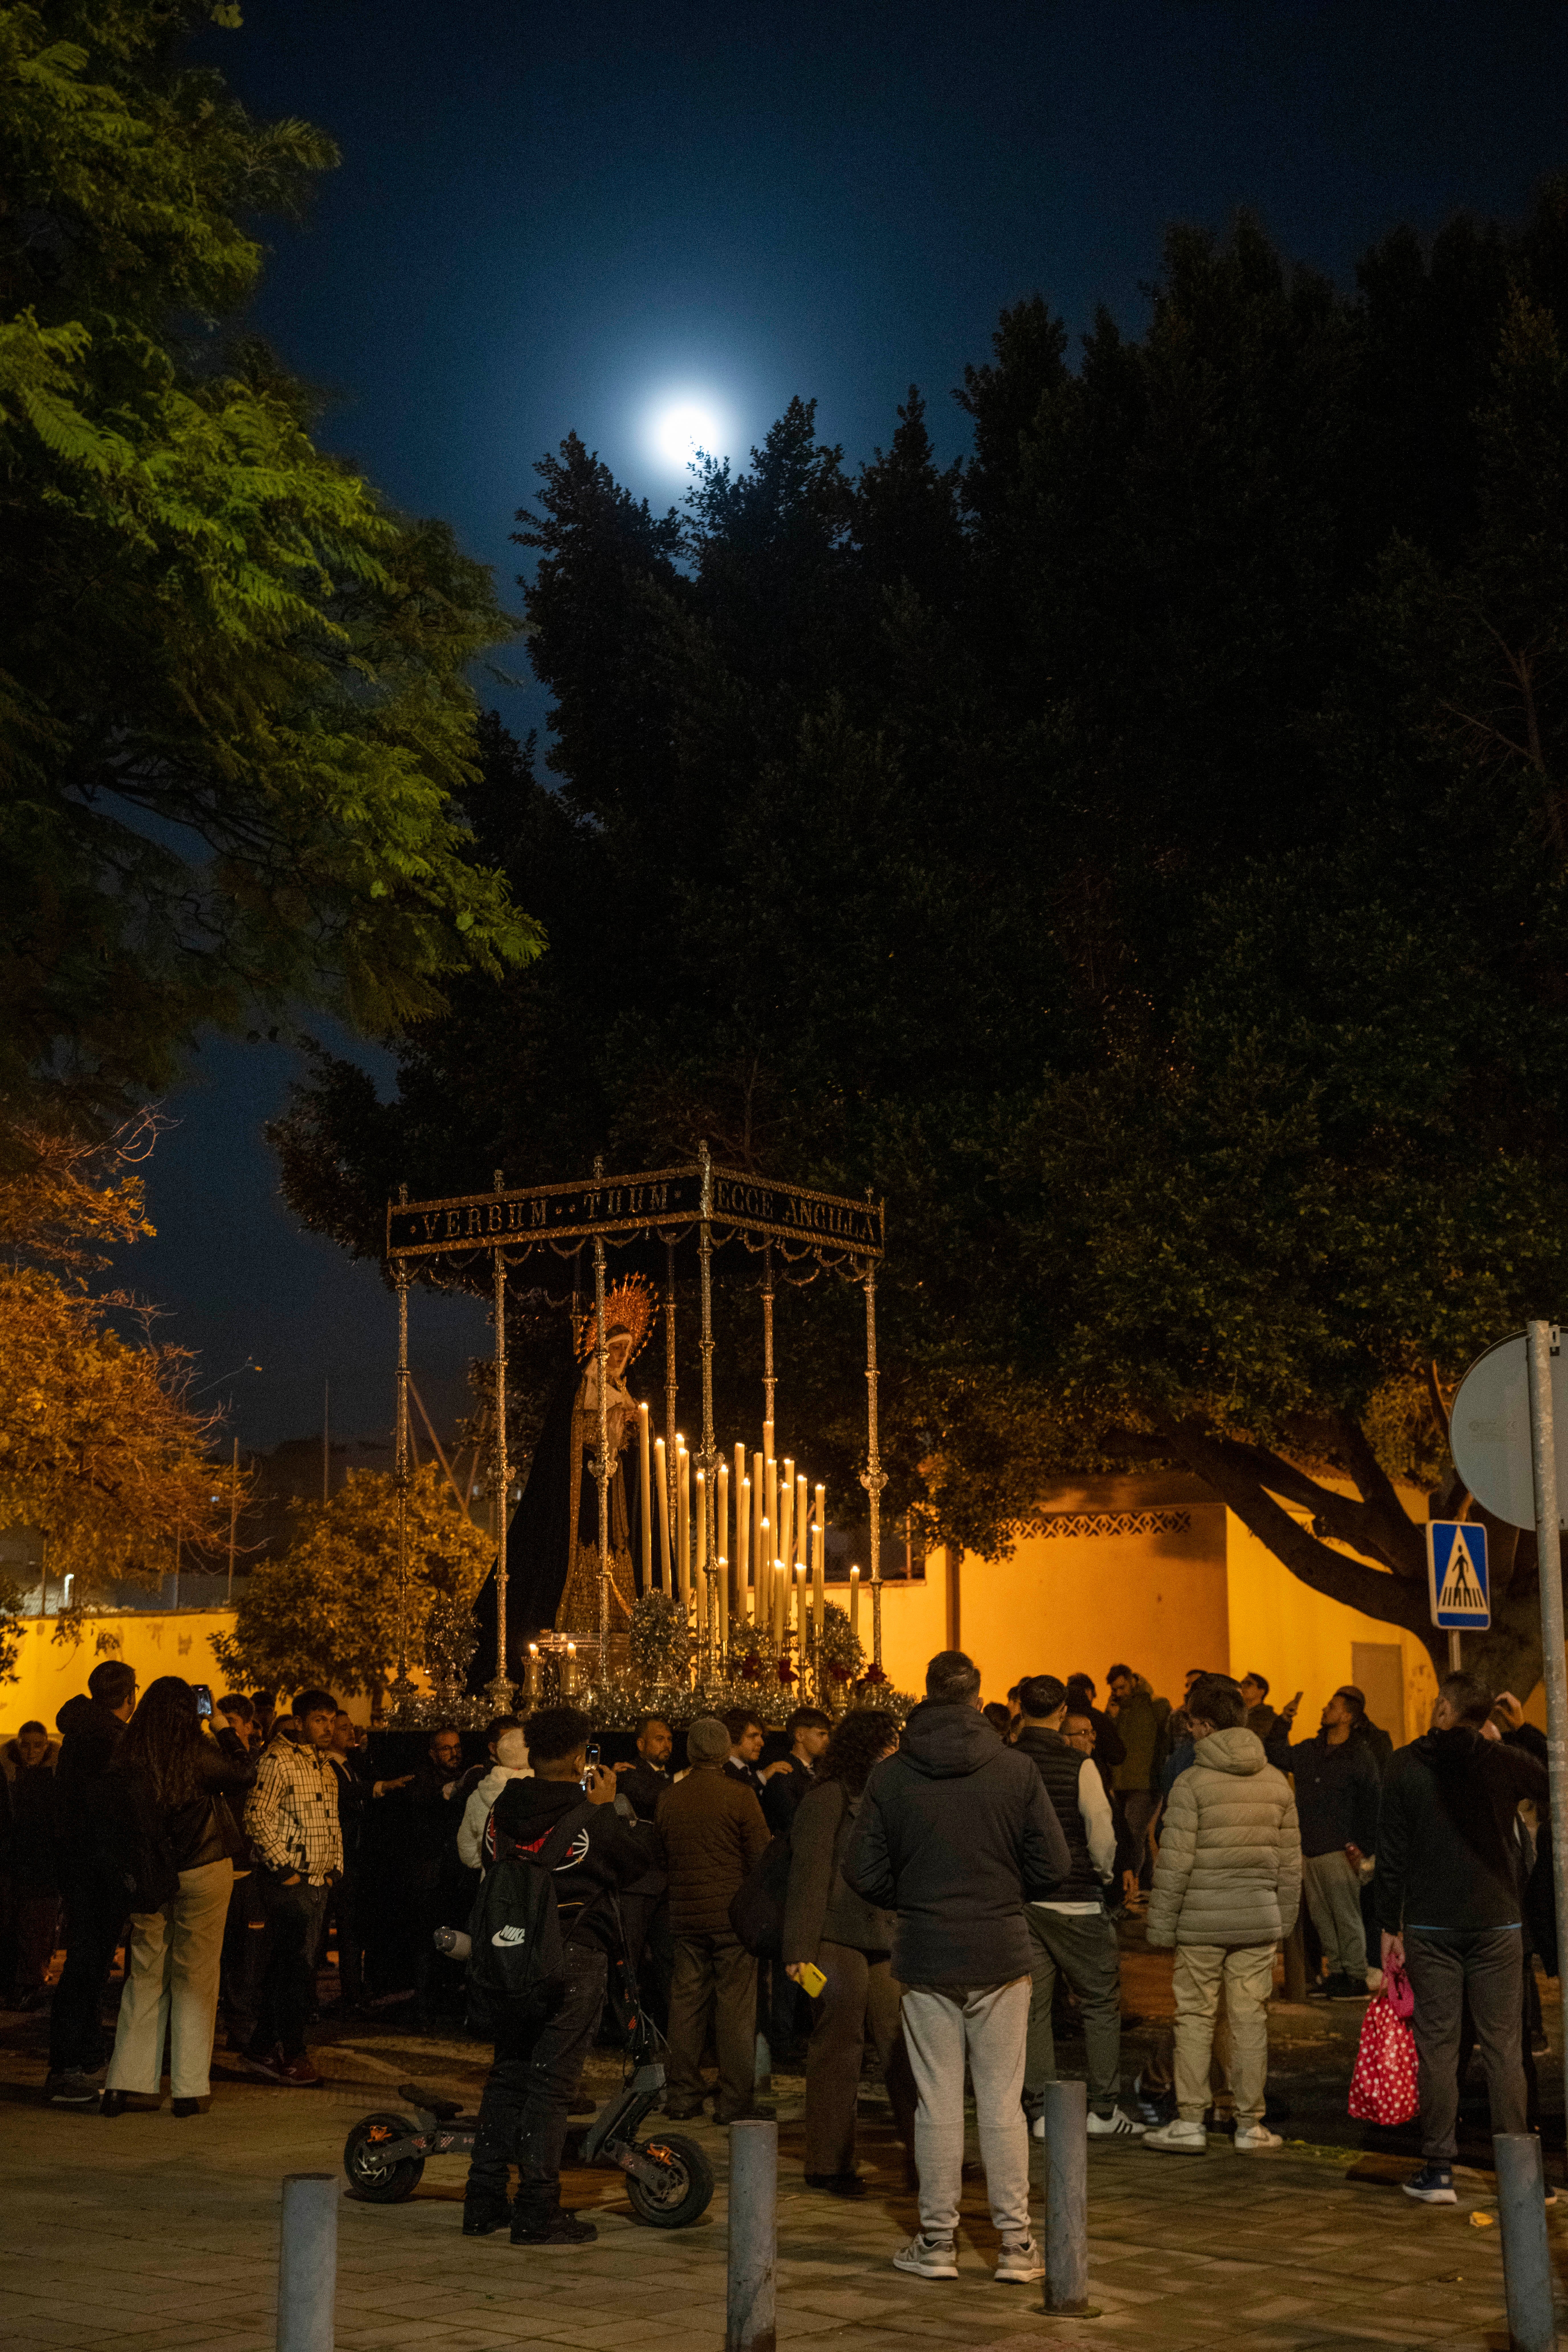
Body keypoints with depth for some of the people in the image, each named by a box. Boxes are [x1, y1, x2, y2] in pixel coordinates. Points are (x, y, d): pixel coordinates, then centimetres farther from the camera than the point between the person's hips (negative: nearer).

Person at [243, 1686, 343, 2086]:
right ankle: (290, 2055, -1)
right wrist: (284, 1868, -16)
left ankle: (264, 2049, 17)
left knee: (281, 1970, 11)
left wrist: (335, 1867, 15)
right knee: (297, 1969, -8)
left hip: (318, 1883, 8)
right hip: (287, 1883, -8)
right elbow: (257, 1817, -17)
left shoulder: (326, 1768, 17)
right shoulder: (279, 1760, -11)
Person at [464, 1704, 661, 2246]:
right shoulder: (592, 1820, -14)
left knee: (507, 2073, 15)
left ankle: (484, 2203, 20)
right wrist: (609, 1805, 9)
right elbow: (644, 1856, -1)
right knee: (551, 2081, -2)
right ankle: (537, 2214, 0)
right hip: (575, 1957, -6)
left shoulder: (502, 1812, 2)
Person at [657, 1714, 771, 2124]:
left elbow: (661, 1859, 13)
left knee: (686, 2005, 10)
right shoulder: (740, 1795, -10)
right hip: (733, 1913, -4)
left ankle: (683, 2096, 15)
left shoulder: (668, 1799, 3)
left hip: (685, 1915, 4)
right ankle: (734, 2100, 2)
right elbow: (762, 1857, -8)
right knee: (736, 2007, 1)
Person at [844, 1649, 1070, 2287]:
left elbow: (864, 1871, -2)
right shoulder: (1016, 1770, -5)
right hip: (1001, 1955, 0)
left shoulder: (891, 1775, -3)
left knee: (937, 2103, 7)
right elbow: (1055, 1865, -4)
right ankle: (1016, 2241, 8)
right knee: (1003, 2103, 6)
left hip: (925, 1957, 0)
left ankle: (937, 2240, 13)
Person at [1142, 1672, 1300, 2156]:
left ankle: (1190, 2122, 6)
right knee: (1250, 2018, 8)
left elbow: (1174, 1863, -10)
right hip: (1258, 1919, 4)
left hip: (1203, 1920, -4)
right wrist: (1284, 1920, 19)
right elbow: (1290, 1861, 10)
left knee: (1195, 2017, 4)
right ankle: (1251, 2125, 12)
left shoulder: (1193, 1783, -10)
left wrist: (1161, 1926, -3)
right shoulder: (1277, 1782, 6)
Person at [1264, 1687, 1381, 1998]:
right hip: (1309, 1849, 7)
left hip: (1339, 1851, -7)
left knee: (1346, 1915, -4)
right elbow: (1274, 1754, 25)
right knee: (1321, 1916, 11)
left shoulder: (1359, 1755, -6)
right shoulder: (1309, 1750, 13)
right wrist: (1284, 1722, 14)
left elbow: (1371, 1803, -8)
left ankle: (1356, 1980, 1)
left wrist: (1362, 1846, -12)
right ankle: (1337, 1973, 19)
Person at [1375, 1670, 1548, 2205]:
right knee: (1502, 2046, 5)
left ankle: (1438, 2170, 4)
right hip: (1498, 1924, 0)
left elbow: (1391, 1852, -1)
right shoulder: (1507, 1763, -3)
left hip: (1429, 1926, 0)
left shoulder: (1406, 1766, -2)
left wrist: (1389, 1925, 5)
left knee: (1436, 2045, 4)